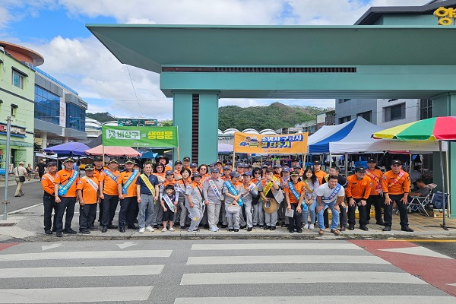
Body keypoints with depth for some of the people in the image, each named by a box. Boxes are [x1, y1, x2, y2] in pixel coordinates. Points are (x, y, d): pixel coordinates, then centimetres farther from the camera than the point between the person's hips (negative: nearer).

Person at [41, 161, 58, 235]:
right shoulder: (45, 176, -2)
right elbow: (45, 187, -13)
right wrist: (53, 192, -21)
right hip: (48, 196, -4)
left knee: (58, 213, 9)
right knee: (48, 213, -1)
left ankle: (56, 228, 20)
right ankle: (47, 229, 6)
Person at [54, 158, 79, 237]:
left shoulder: (75, 173, 10)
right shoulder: (60, 173, -2)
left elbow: (78, 184, 16)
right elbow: (56, 184, -6)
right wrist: (56, 196, -14)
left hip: (73, 197, 5)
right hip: (62, 197, -4)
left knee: (70, 213, 13)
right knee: (60, 213, -1)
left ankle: (67, 228, 25)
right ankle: (58, 230, 6)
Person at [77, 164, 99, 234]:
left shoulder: (95, 179, 13)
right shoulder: (83, 179, -7)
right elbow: (79, 190, -14)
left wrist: (98, 198, 18)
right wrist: (81, 199, -19)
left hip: (94, 201, 7)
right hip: (85, 202, -7)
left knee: (92, 215, 13)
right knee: (84, 215, 0)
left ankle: (87, 227, 25)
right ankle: (83, 228, 8)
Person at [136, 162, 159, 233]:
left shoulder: (154, 177, 11)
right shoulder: (140, 177, 3)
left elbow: (156, 187, 12)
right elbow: (138, 187, 1)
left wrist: (156, 196, 1)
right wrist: (139, 197, -7)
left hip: (151, 196, 3)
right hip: (143, 195, -3)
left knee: (151, 212, 7)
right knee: (142, 212, -4)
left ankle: (148, 225, 18)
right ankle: (142, 227, 1)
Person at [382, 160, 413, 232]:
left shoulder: (405, 175, -9)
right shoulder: (386, 175, -17)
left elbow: (406, 186, -4)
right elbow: (385, 187, -17)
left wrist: (405, 197, -6)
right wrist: (387, 197, -20)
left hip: (400, 195, 3)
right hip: (390, 194, -2)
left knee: (404, 210, 5)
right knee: (388, 210, -5)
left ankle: (405, 226, 17)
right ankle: (387, 226, 4)